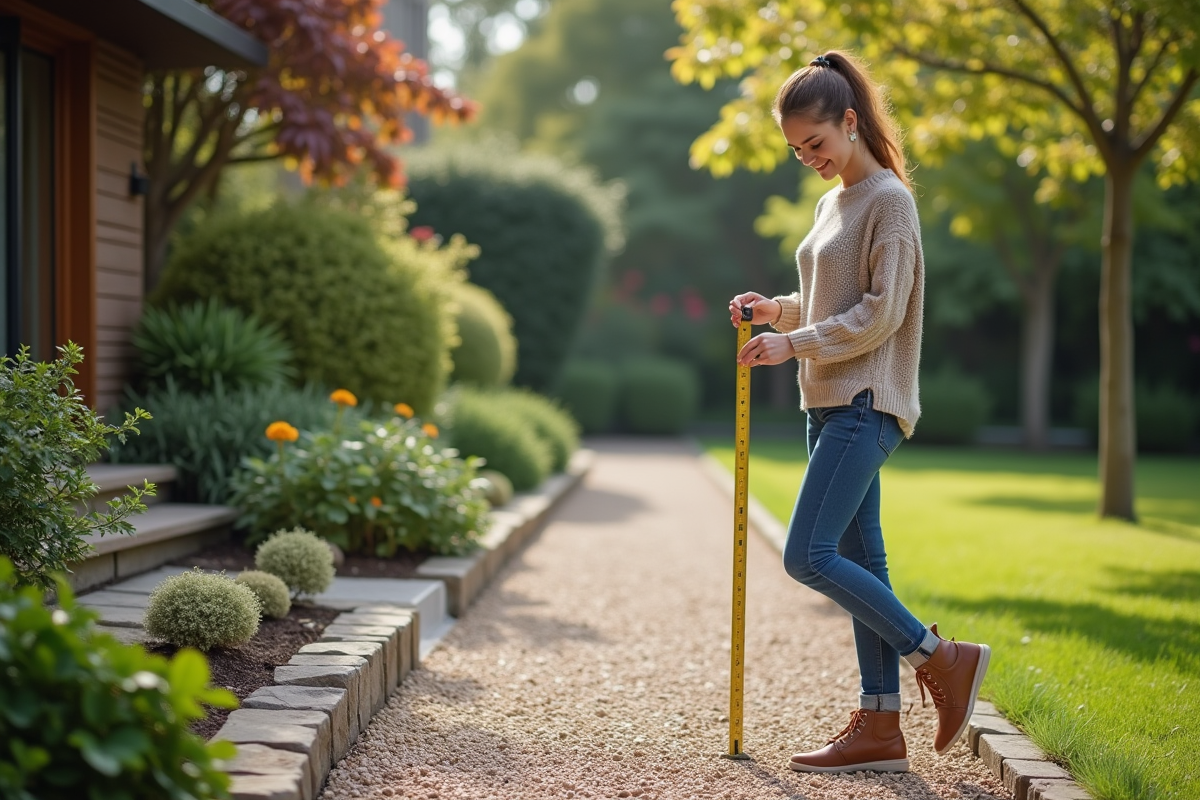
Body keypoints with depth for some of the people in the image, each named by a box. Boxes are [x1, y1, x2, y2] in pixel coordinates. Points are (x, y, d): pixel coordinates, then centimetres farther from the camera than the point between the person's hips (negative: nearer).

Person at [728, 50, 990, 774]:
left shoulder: (889, 200, -9)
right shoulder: (833, 203, 18)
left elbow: (880, 315, -16)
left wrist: (795, 345, -16)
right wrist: (777, 311, 7)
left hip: (867, 404, -10)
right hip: (833, 404, 10)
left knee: (809, 556, -14)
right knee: (859, 560, 7)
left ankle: (941, 656, -3)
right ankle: (880, 727, 11)